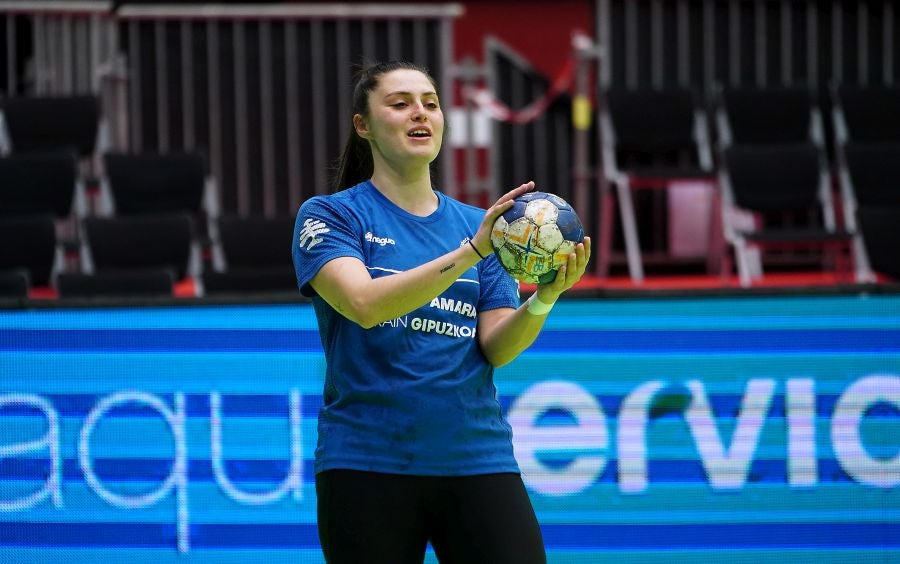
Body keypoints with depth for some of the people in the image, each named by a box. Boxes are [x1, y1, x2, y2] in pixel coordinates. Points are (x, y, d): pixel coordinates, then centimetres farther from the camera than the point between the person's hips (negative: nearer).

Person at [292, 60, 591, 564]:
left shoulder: (477, 223, 13)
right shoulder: (329, 215, 1)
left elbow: (498, 347, 2)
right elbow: (365, 304, -18)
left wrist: (543, 300, -18)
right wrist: (472, 251, -26)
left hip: (478, 461, 3)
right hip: (369, 462, -3)